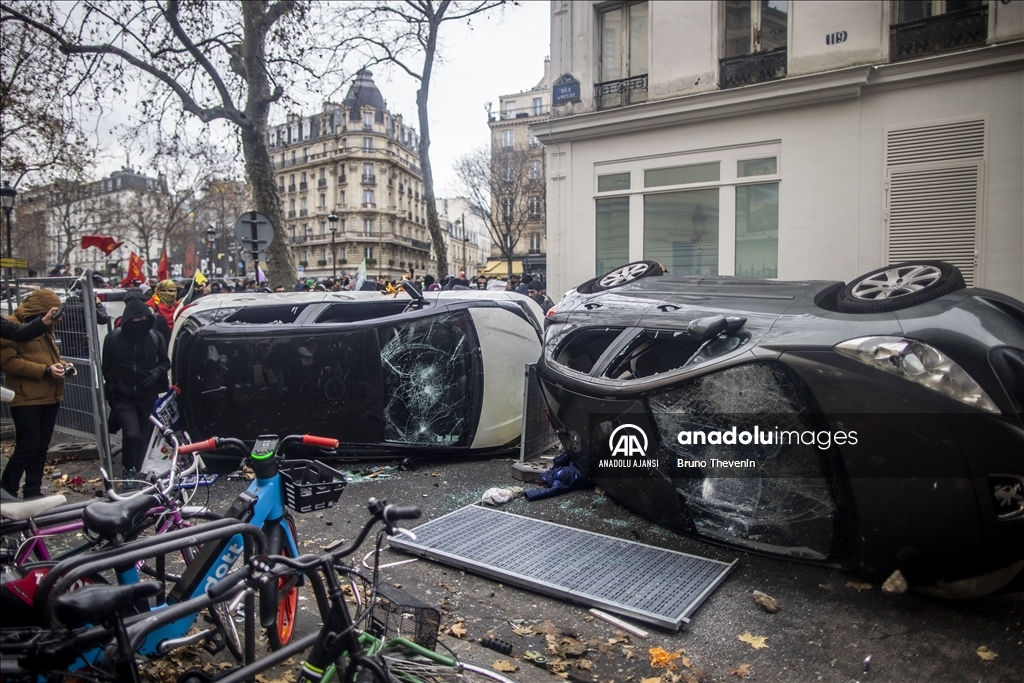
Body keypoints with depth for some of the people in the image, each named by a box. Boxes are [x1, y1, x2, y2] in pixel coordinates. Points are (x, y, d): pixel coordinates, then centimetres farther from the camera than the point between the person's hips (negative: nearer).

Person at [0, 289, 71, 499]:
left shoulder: (44, 326, 18)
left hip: (50, 396, 8)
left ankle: (33, 492, 20)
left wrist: (61, 364, 6)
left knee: (41, 446, 11)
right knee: (28, 446, -9)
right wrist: (44, 370, -21)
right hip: (26, 399, -8)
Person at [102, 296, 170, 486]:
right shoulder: (113, 338, -6)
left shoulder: (155, 337, -2)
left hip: (148, 397, 2)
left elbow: (165, 362, 9)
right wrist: (110, 391, 5)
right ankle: (129, 470, 6)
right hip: (123, 397, -2)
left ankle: (139, 472, 25)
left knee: (144, 436, 9)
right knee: (132, 434, -16)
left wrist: (157, 371, -12)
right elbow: (107, 368, 4)